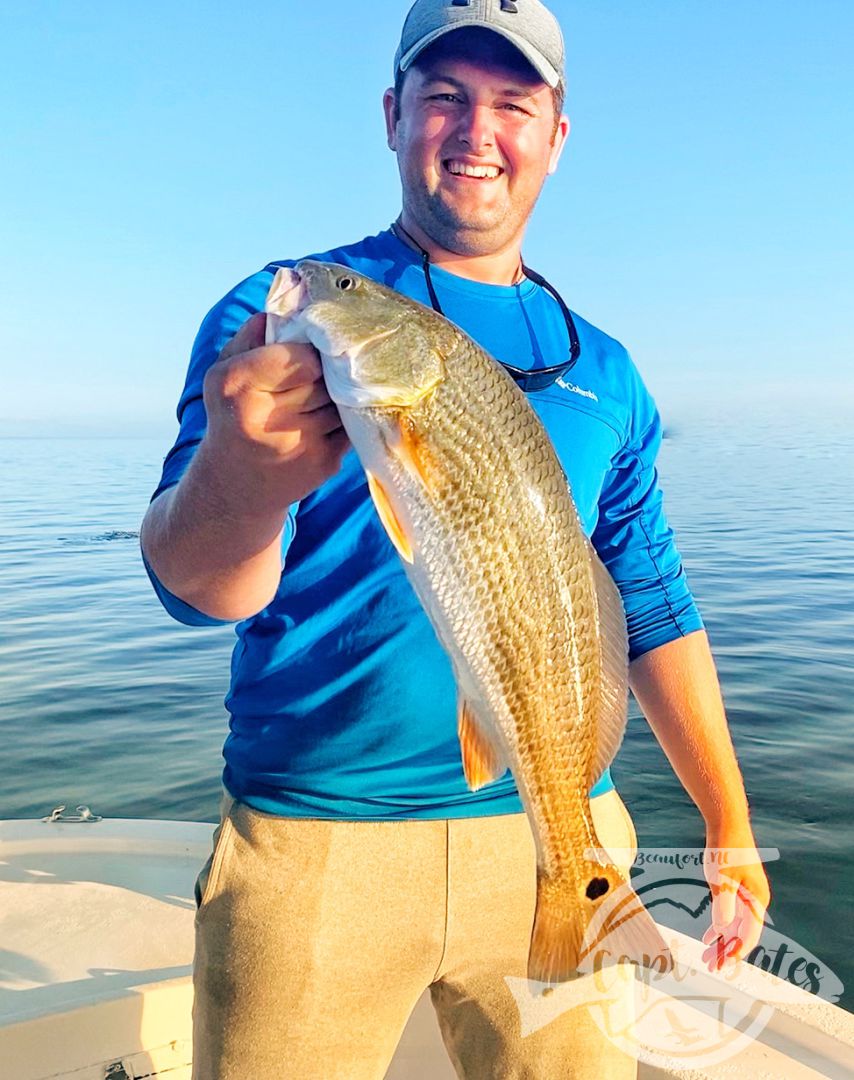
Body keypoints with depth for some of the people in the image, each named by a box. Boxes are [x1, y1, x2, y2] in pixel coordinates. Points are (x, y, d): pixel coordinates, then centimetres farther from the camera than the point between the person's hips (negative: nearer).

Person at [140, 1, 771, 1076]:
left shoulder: (603, 371, 9)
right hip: (316, 835, -3)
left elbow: (654, 613, 13)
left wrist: (730, 831, 12)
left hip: (557, 833, 4)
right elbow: (197, 585, -15)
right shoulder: (284, 312, -3)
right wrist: (237, 480, -37)